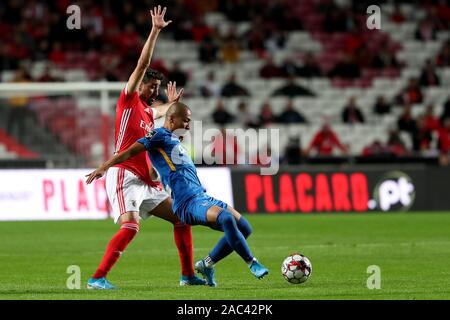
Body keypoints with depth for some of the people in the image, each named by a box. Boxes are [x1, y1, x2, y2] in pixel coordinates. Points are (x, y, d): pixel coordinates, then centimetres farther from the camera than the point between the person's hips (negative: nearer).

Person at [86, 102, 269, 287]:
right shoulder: (160, 135, 1)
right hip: (189, 204, -10)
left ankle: (206, 264, 16)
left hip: (203, 198, 10)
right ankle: (252, 264, -24)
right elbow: (132, 151, -7)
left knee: (244, 228, 6)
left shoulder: (175, 142, 27)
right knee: (226, 218, -34)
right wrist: (104, 167, -14)